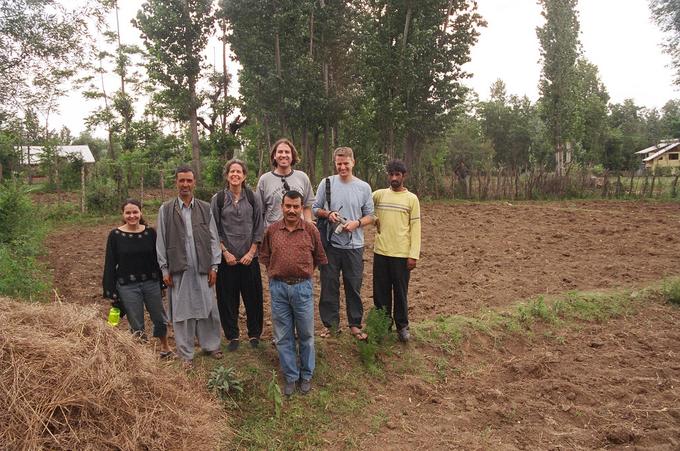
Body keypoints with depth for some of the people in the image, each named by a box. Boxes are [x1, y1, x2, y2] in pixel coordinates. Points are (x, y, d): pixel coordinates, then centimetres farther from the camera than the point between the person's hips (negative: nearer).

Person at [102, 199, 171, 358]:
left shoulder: (150, 233, 0)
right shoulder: (115, 235, -4)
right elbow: (110, 265, -1)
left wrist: (163, 281, 6)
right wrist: (111, 291, -4)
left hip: (151, 283, 2)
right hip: (127, 286, -2)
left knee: (160, 319, 14)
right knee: (136, 325, 6)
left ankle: (165, 348, 37)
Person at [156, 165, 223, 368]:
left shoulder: (205, 208, 5)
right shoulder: (166, 209, 2)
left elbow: (213, 238, 6)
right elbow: (161, 241, 3)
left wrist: (214, 266, 2)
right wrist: (165, 269, 0)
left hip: (202, 269, 1)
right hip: (178, 270, -1)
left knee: (208, 309, 7)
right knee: (181, 312, 6)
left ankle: (211, 345, 27)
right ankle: (186, 354, 18)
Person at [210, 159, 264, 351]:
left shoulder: (253, 198, 3)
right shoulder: (218, 199, 1)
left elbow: (258, 227, 3)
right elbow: (214, 230, 2)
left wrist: (252, 252, -5)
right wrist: (225, 252, -7)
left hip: (249, 256, 0)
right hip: (226, 257, 0)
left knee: (253, 296, 5)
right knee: (228, 298, 5)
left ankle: (255, 334, 21)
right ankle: (232, 336, 18)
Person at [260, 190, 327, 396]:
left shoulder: (311, 230, -2)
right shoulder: (272, 230, 2)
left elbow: (319, 257, 10)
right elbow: (264, 255, 16)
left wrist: (304, 272, 9)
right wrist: (275, 272, 8)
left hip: (302, 288, -1)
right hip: (278, 288, 1)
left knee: (306, 334, 9)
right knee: (283, 336, 8)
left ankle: (306, 375, 26)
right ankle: (290, 376, 23)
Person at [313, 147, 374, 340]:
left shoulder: (364, 187, 2)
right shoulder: (326, 183, 0)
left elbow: (369, 215, 7)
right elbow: (315, 209, 7)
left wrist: (357, 223, -12)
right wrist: (328, 214, -13)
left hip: (354, 245, 1)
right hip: (331, 244, 0)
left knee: (354, 286, 9)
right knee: (329, 285, 8)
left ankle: (355, 324, 23)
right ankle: (330, 323, 23)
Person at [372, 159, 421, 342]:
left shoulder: (411, 199, -1)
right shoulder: (379, 194, 5)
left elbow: (415, 228, -3)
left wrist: (413, 255, -9)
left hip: (401, 254, -2)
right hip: (380, 252, 2)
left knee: (400, 292, 6)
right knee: (380, 292, 9)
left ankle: (402, 326, 22)